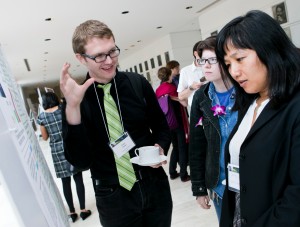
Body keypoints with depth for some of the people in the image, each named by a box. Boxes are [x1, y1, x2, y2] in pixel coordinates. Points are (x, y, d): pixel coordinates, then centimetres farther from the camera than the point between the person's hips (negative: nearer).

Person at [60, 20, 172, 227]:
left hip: (155, 186, 2)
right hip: (113, 197, -1)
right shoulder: (77, 99, -10)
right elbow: (79, 160, -18)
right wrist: (72, 107, -28)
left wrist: (159, 147, -13)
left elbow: (161, 126, 7)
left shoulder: (138, 83, -7)